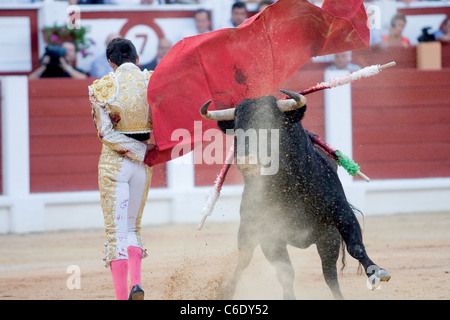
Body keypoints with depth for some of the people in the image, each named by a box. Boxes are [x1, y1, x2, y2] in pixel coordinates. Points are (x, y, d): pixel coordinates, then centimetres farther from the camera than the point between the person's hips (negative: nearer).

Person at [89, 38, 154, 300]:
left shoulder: (102, 87, -6)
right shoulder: (152, 81, -1)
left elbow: (106, 132, -11)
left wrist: (141, 149, -10)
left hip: (113, 162, -2)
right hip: (143, 164, 2)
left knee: (116, 232, 1)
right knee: (133, 227, 18)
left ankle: (122, 294, -5)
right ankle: (136, 283, -1)